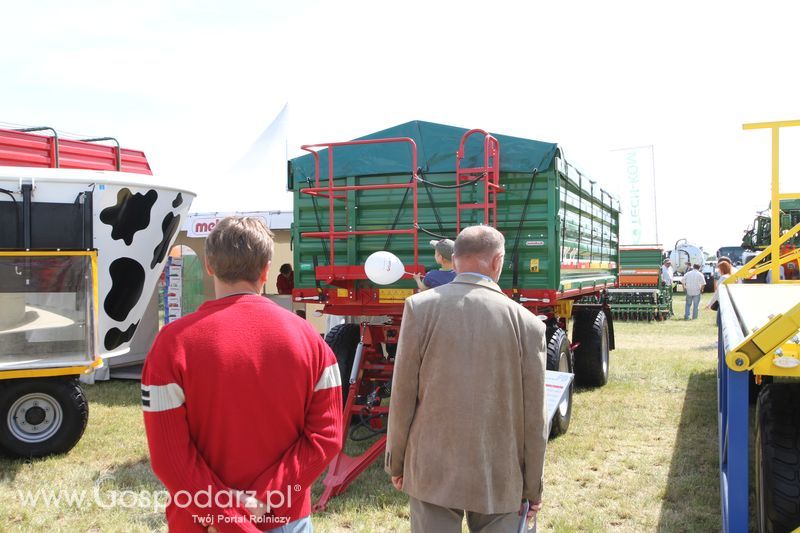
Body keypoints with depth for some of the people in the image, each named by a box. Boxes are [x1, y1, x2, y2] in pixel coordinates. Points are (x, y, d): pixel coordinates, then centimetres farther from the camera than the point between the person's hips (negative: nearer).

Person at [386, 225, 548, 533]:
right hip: (499, 478, 0)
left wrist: (396, 462, 8)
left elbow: (403, 395, -5)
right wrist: (532, 487, 8)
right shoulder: (526, 322, -7)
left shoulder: (421, 307, -8)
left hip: (432, 470, 0)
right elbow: (533, 417, -3)